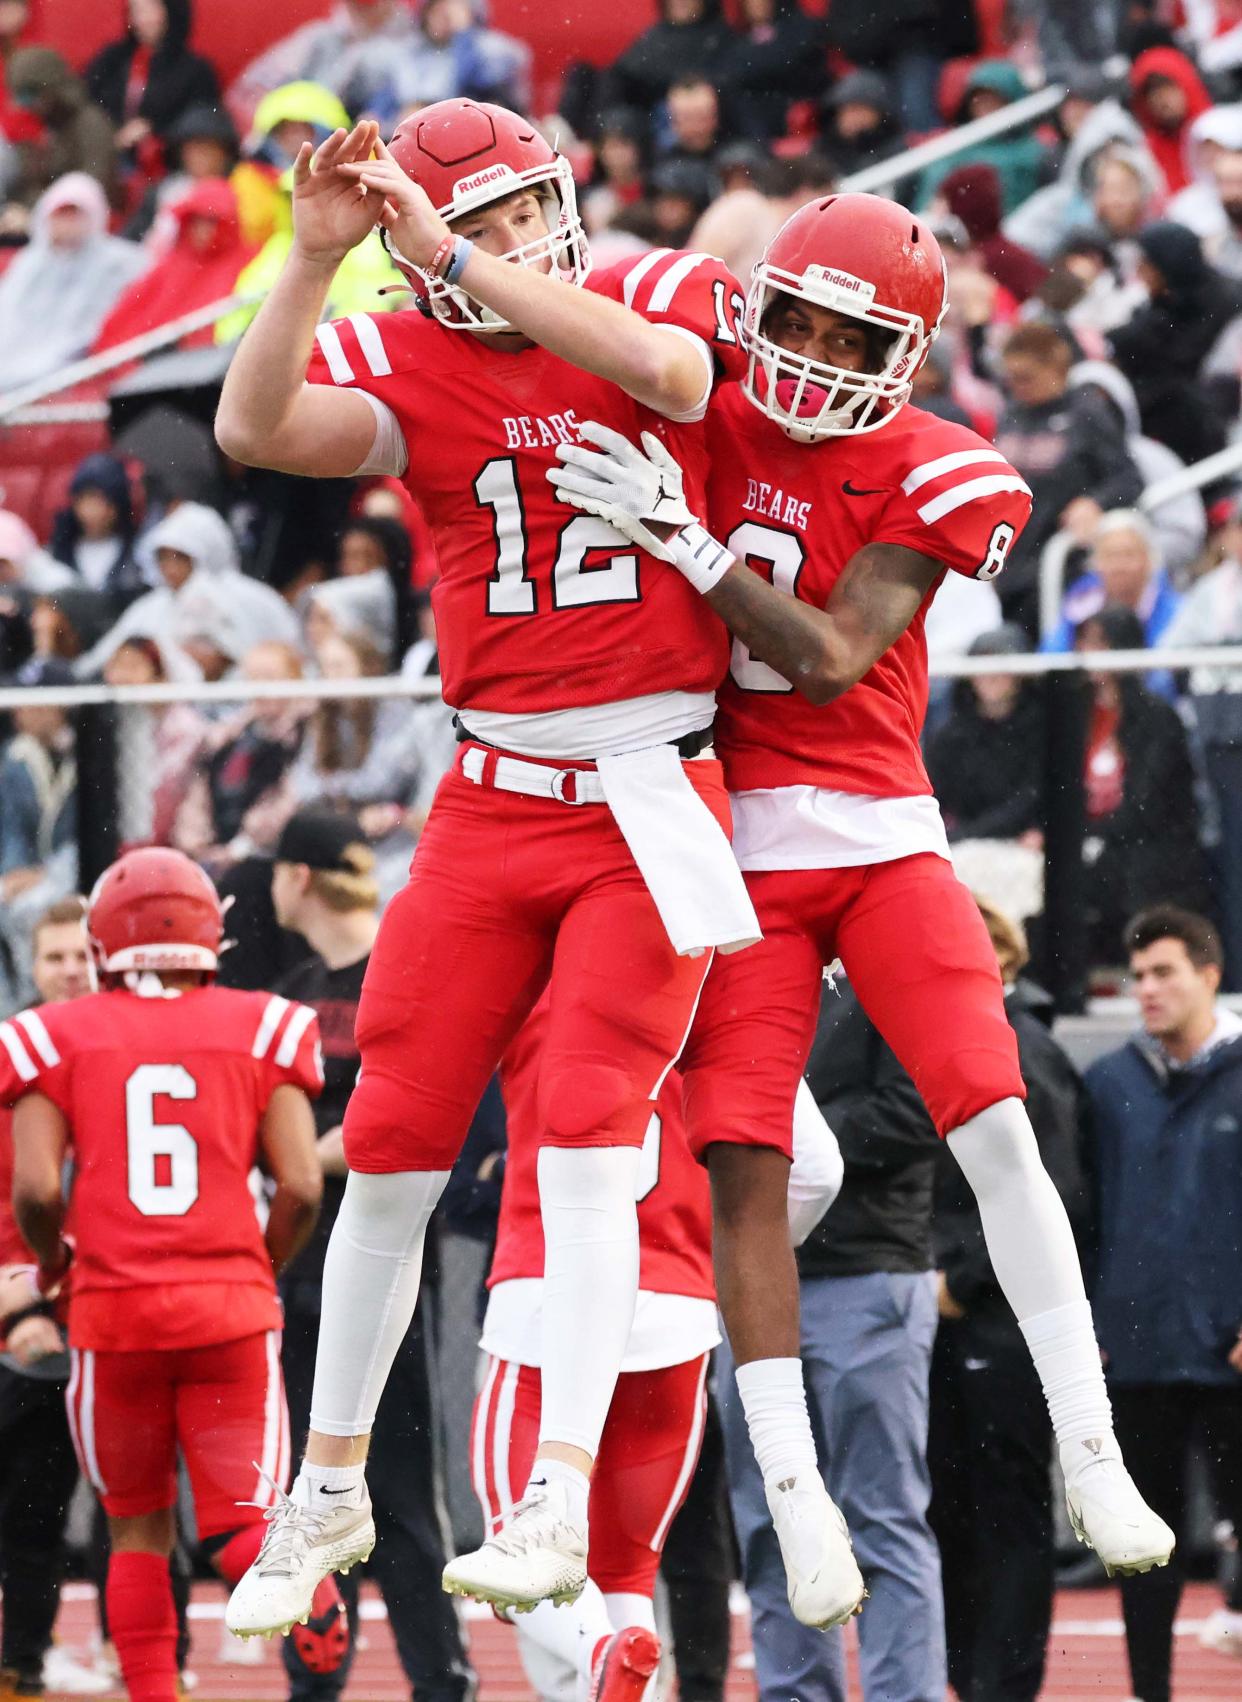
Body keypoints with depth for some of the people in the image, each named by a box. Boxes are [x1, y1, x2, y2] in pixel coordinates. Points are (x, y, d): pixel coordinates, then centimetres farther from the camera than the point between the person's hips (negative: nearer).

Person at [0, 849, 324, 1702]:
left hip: (113, 1307, 0)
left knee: (139, 1529, 15)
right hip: (232, 1306, 0)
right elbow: (301, 1187, -2)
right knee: (241, 1520, 0)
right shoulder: (261, 1031, 4)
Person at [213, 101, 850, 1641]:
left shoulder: (656, 297, -2)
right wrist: (316, 253, -28)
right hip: (491, 804, 3)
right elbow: (254, 430, -18)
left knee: (588, 1133, -14)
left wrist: (462, 256, -30)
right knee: (392, 1150, 3)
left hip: (651, 805, -3)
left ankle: (557, 1504, -17)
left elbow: (666, 370, -27)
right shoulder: (408, 367, 0)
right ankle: (329, 1494, 17)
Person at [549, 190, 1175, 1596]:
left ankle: (1090, 1458, -4)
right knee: (742, 1161, -8)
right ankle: (792, 1496, -3)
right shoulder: (699, 424, 4)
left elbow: (830, 662, -16)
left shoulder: (925, 477, -5)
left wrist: (683, 539, -25)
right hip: (736, 842, 1)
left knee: (997, 1132, -11)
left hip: (880, 840, -1)